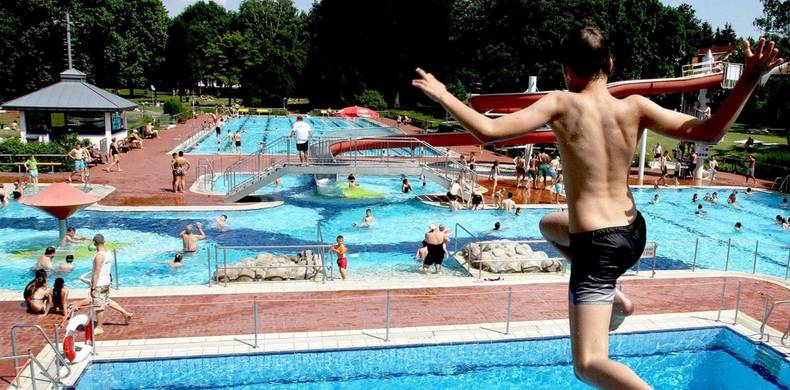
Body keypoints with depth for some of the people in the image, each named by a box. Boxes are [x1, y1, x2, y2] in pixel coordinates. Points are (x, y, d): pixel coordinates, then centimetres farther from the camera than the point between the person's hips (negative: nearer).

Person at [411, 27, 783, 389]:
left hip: (596, 246, -6)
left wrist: (441, 94, -6)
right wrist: (750, 78, 3)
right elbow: (708, 133, -3)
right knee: (549, 225, 35)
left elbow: (488, 131, -18)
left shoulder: (561, 103, -12)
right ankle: (614, 298, 27)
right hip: (633, 234, 7)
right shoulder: (634, 107, -2)